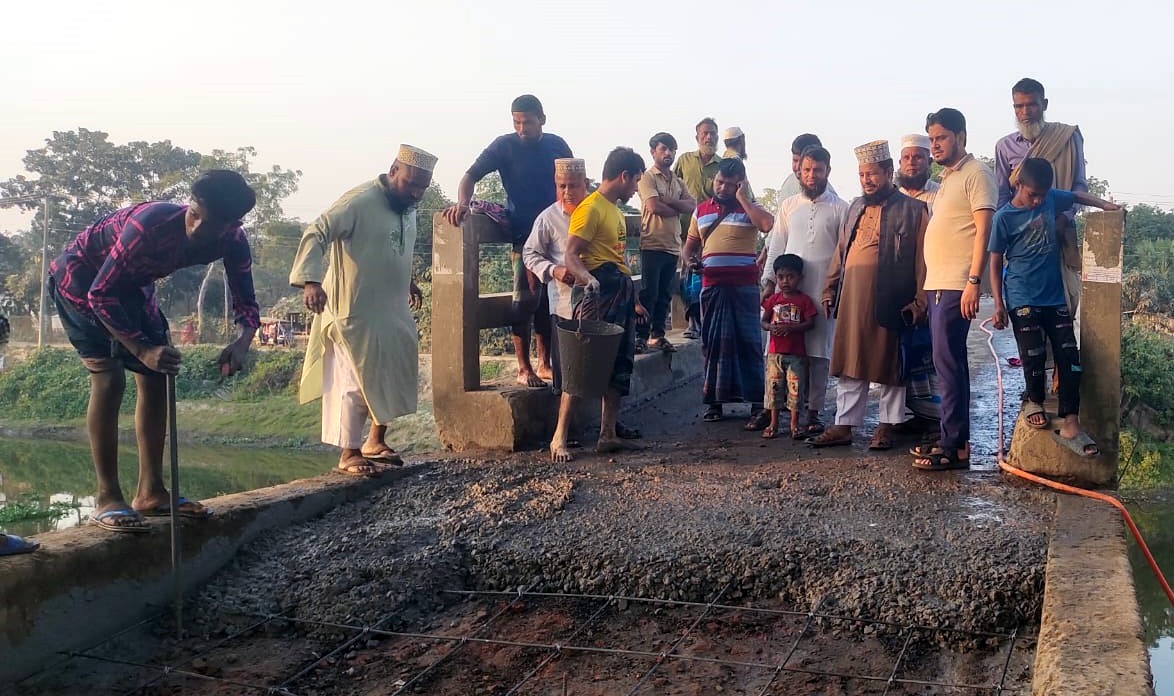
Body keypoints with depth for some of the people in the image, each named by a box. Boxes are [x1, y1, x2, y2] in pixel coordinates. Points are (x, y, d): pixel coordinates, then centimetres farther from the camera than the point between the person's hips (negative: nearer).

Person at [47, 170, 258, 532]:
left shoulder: (232, 242, -21)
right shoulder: (151, 224, -39)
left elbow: (246, 302, -13)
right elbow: (101, 294, -32)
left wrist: (243, 341, -35)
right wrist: (143, 350, -37)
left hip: (131, 284, 7)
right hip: (81, 278, -7)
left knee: (156, 377, 1)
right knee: (109, 378, -17)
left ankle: (151, 492, 8)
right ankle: (107, 499, -12)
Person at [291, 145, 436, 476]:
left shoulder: (407, 207, 8)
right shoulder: (359, 202, -19)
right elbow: (316, 234, -27)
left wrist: (408, 282, 33)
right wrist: (311, 280, -39)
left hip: (394, 312, 9)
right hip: (356, 313, -8)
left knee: (394, 376, 14)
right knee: (356, 382, -3)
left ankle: (375, 441, 30)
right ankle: (349, 454, 8)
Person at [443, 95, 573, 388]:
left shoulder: (557, 145, 7)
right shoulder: (505, 146, -4)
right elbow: (471, 175, -8)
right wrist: (463, 202, -28)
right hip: (524, 234, -4)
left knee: (548, 300, 9)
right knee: (526, 299, -8)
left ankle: (545, 363, 20)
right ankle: (524, 368, 0)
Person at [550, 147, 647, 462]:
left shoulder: (615, 210, 21)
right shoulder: (591, 208, -9)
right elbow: (571, 254, -17)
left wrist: (634, 300, 26)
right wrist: (587, 278, -36)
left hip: (622, 294, 10)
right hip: (599, 293, -10)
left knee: (619, 367, 9)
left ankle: (608, 435, 13)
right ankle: (559, 437, -8)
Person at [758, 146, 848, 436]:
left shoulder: (840, 208, 5)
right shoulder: (788, 206, 12)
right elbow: (776, 247, 12)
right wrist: (769, 281, 3)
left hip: (824, 292, -2)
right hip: (788, 290, 2)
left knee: (819, 352, 0)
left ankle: (814, 410, 6)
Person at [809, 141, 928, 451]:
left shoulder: (912, 210, -1)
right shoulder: (855, 208, 17)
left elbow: (922, 258, -6)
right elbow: (840, 252, 21)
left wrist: (919, 301, -11)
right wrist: (830, 289, 17)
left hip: (890, 302, -5)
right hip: (851, 300, 5)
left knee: (889, 363, 4)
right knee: (849, 365, 7)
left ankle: (886, 426, 15)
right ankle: (844, 425, 12)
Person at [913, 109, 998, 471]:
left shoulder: (976, 174, -6)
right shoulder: (947, 178, 21)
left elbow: (983, 230, -14)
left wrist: (973, 281, -21)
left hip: (956, 287, -9)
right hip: (937, 285, 9)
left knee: (948, 364, -11)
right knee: (949, 363, 11)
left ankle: (954, 447, -8)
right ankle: (953, 438, 18)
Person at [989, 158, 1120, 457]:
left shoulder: (1052, 198, 4)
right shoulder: (1004, 217, -7)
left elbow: (1076, 195, 27)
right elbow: (996, 261, -3)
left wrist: (1103, 204, 10)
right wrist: (998, 304, -6)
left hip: (1055, 296, 4)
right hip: (1023, 299, -4)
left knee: (1069, 356, -3)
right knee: (1034, 354, -4)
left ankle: (1070, 425, -2)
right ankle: (1035, 401, 27)